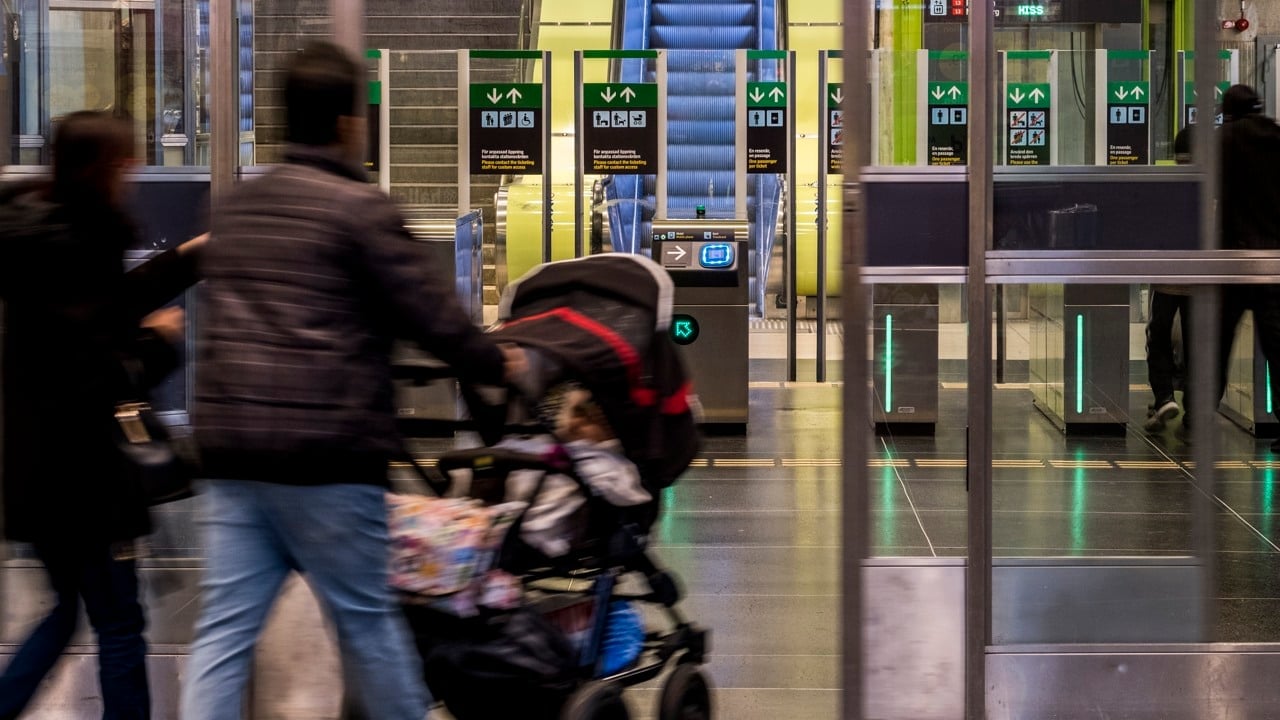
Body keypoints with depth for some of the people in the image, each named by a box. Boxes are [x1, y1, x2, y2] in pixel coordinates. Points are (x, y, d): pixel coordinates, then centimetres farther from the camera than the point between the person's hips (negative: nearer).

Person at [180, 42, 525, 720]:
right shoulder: (360, 207, -7)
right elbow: (429, 311, -6)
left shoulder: (236, 207, 16)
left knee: (224, 630, 2)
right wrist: (497, 363, 10)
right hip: (325, 448, -6)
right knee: (367, 620, 7)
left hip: (230, 445, 6)